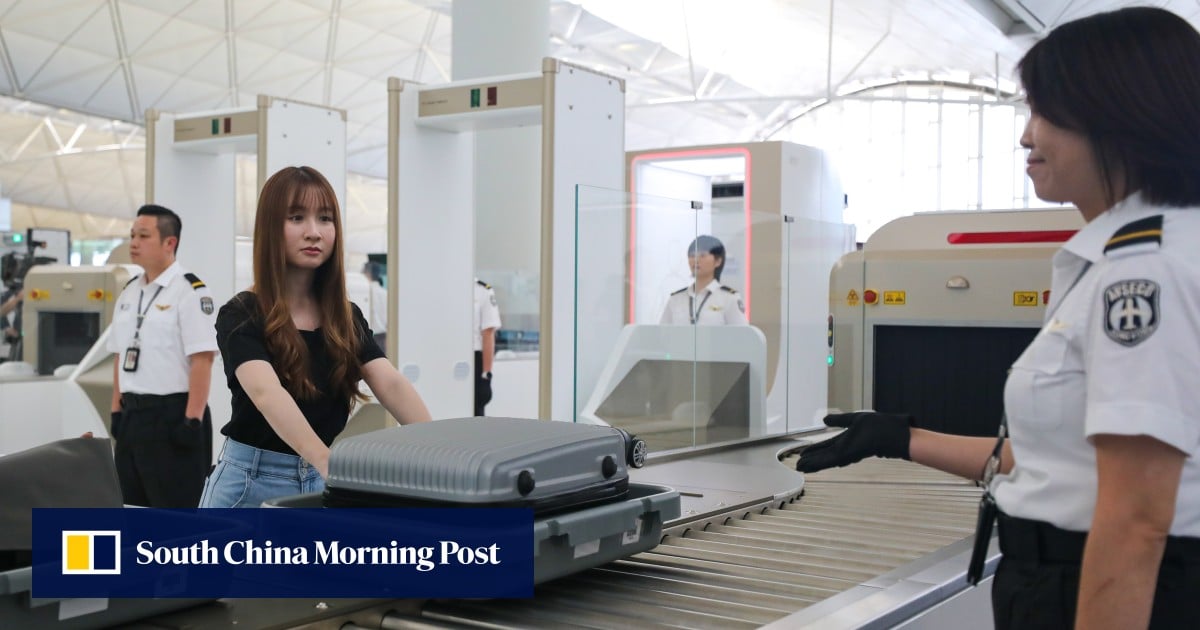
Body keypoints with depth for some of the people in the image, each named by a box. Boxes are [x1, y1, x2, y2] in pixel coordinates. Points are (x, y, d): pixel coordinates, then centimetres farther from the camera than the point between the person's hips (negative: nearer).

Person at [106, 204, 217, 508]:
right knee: (132, 507, 15)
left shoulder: (190, 291, -12)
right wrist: (117, 411, 15)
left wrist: (192, 420, -19)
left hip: (173, 414, -8)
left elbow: (202, 360, -17)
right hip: (132, 415, 8)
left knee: (177, 511, -2)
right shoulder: (128, 293, 12)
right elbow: (120, 357, 18)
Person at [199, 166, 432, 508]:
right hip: (253, 482, -4)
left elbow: (390, 384, -12)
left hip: (324, 485, 5)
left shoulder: (347, 318, 3)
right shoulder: (241, 316, -13)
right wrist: (328, 462, -49)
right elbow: (265, 392, -32)